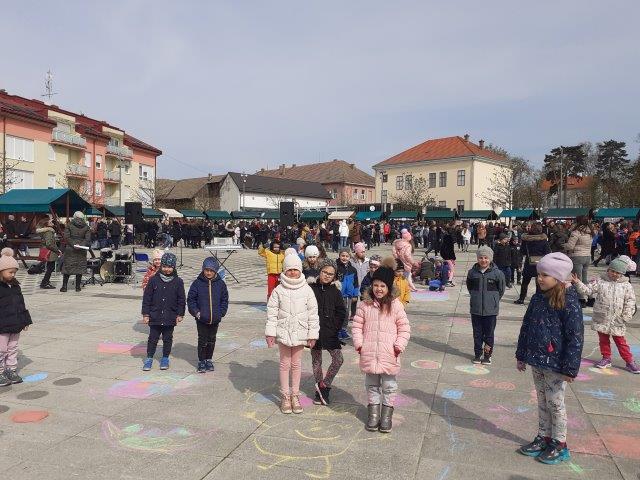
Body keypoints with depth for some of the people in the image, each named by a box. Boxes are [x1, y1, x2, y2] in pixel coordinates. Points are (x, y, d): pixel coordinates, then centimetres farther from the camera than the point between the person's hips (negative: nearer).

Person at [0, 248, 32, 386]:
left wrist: (25, 320, 16)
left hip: (15, 325, 7)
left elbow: (21, 303, 16)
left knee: (13, 349, 15)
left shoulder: (15, 285, 9)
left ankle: (11, 371, 25)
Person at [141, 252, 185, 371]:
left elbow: (181, 300, 3)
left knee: (167, 339, 12)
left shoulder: (178, 282, -1)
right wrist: (146, 314, -2)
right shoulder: (154, 280, -3)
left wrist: (180, 314, 0)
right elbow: (147, 298, 0)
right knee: (153, 338, 8)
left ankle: (165, 358, 26)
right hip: (155, 316, 0)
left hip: (170, 317, 0)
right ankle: (149, 358, 21)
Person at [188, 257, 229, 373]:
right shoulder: (197, 283, -6)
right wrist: (196, 312, -9)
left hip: (215, 319, 2)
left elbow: (224, 300, 8)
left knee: (211, 340, 14)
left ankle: (209, 360, 29)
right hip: (201, 319, -2)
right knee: (202, 341, 3)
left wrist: (221, 313, -1)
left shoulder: (220, 284, -1)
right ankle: (201, 361, 17)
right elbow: (190, 299, 0)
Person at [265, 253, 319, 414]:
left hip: (300, 332, 0)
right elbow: (272, 312, -2)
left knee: (296, 363, 11)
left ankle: (295, 395, 26)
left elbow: (313, 313, -1)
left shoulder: (307, 290, -4)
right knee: (285, 363, 9)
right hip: (283, 332, 0)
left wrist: (312, 335, -1)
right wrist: (270, 333, -6)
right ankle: (285, 396, 22)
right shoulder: (278, 290, -4)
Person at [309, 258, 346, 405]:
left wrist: (335, 327, -5)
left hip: (330, 332, 1)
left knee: (338, 360, -8)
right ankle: (319, 391, 26)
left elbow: (341, 312, 5)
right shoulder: (311, 289, -3)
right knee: (316, 361, 11)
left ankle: (324, 385, 11)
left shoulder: (335, 291, 3)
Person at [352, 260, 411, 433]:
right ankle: (373, 413, 28)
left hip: (389, 354, -1)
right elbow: (357, 325, 4)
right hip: (369, 353, 2)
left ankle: (387, 415, 24)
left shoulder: (395, 305, -4)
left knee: (389, 386, 10)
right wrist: (358, 343, -5)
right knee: (372, 385, 14)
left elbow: (404, 327, -1)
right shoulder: (365, 305, 0)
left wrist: (400, 345, -10)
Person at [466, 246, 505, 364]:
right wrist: (476, 297, 9)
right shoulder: (472, 272, -2)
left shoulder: (497, 273, -9)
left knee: (489, 333, 8)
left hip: (491, 310, -2)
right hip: (475, 309, 2)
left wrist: (493, 300, 5)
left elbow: (501, 290, 3)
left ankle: (487, 355, 21)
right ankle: (477, 354, 25)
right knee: (477, 333, 12)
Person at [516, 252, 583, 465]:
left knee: (555, 403, 8)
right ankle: (543, 438, 32)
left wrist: (570, 369, -16)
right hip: (537, 361, 6)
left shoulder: (569, 303, -18)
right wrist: (521, 355, 13)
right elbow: (526, 327, 10)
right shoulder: (538, 298, 2)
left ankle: (559, 445, 25)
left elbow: (575, 337, -17)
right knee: (542, 401, 18)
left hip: (556, 365, -6)